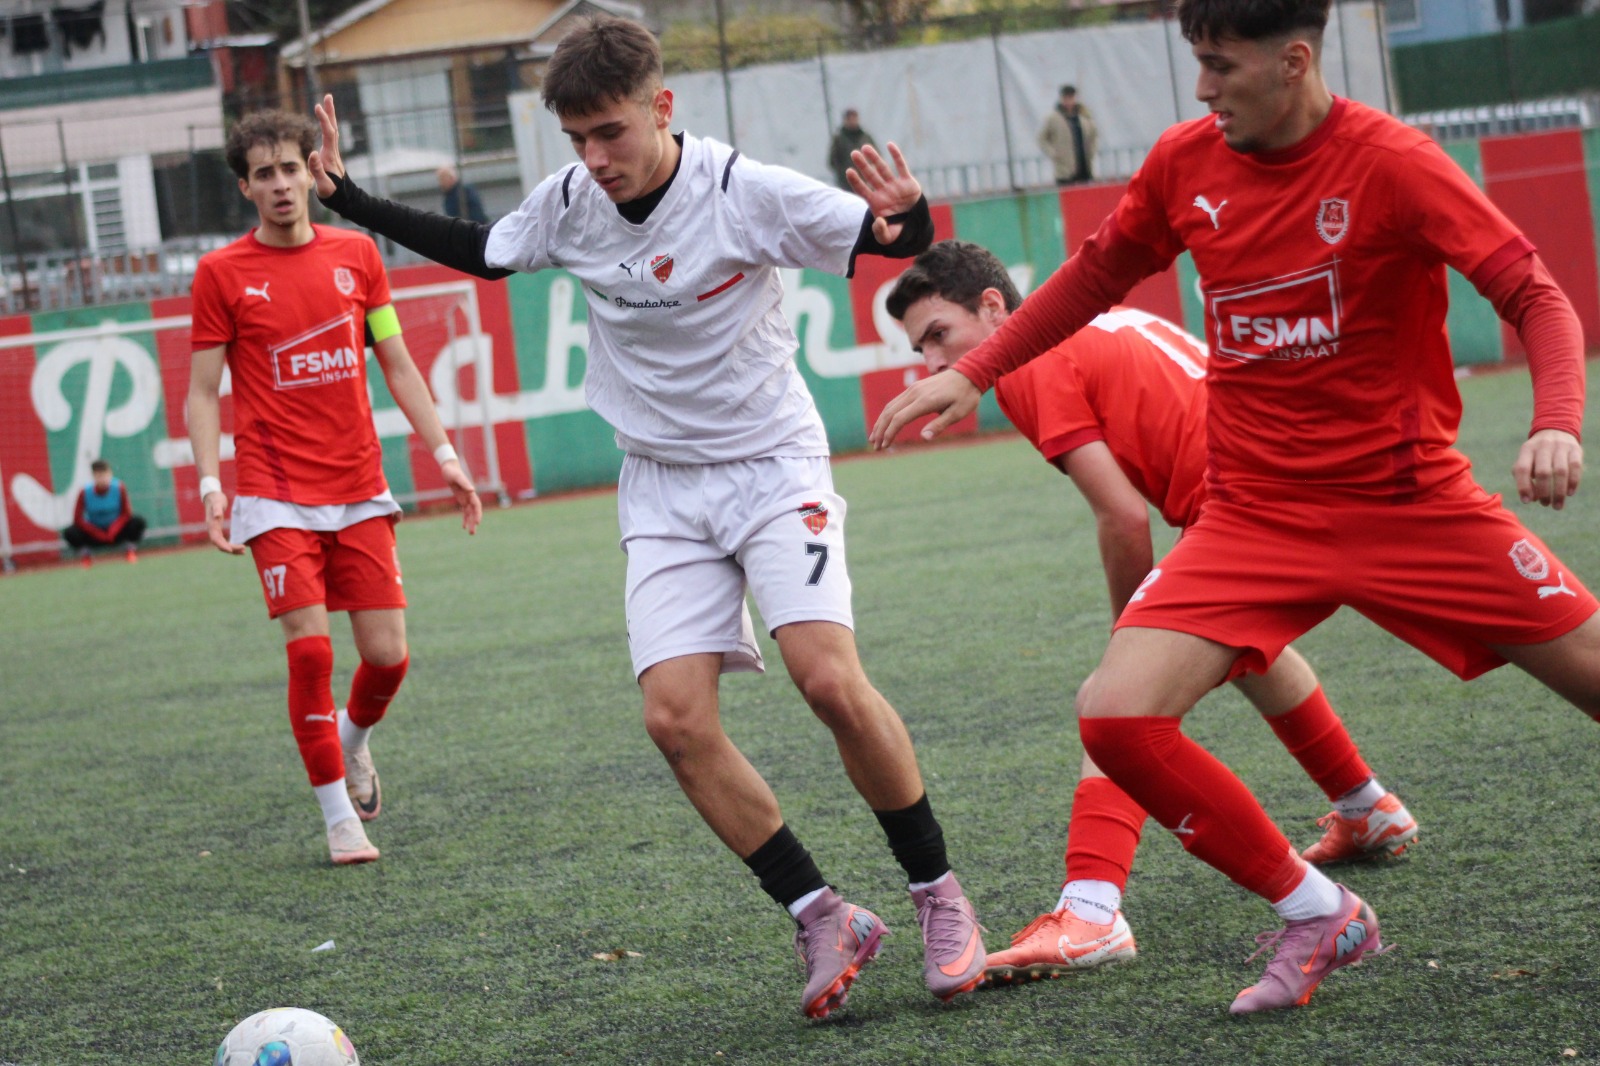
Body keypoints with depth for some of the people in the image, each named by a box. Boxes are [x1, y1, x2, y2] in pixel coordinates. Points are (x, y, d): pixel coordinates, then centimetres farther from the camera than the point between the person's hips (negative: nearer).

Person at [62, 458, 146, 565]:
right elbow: (78, 519, -13)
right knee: (70, 533, -28)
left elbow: (126, 514, -9)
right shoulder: (85, 493, -14)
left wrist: (113, 530, -25)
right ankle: (84, 551, -1)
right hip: (94, 535, 0)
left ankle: (130, 548, -3)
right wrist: (99, 534, -21)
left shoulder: (119, 488, -13)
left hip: (116, 532, 0)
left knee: (138, 522, -27)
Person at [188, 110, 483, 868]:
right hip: (277, 498, -3)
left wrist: (443, 453, 7)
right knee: (310, 649, -11)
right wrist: (210, 485, -11)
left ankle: (351, 740, 33)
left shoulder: (356, 254, 8)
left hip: (360, 491, 3)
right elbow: (202, 391, 1)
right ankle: (339, 816, 2)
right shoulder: (222, 273, -1)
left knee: (387, 654, 0)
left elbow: (397, 364, 14)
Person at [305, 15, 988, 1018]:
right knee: (676, 717, -12)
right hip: (663, 485, 4)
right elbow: (479, 251, 16)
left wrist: (909, 214, -34)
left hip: (773, 464, -4)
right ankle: (824, 919, -1)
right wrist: (352, 201, 11)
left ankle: (940, 893, -3)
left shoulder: (748, 191, -17)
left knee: (831, 679, -23)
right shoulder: (567, 204, -4)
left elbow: (898, 240, -10)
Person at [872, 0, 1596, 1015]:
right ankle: (1318, 917, -1)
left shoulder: (1389, 162, -14)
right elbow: (1097, 276, 19)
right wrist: (973, 371, 14)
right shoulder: (1185, 162, 0)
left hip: (1411, 501, -3)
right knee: (1117, 715, -17)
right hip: (1255, 514, 3)